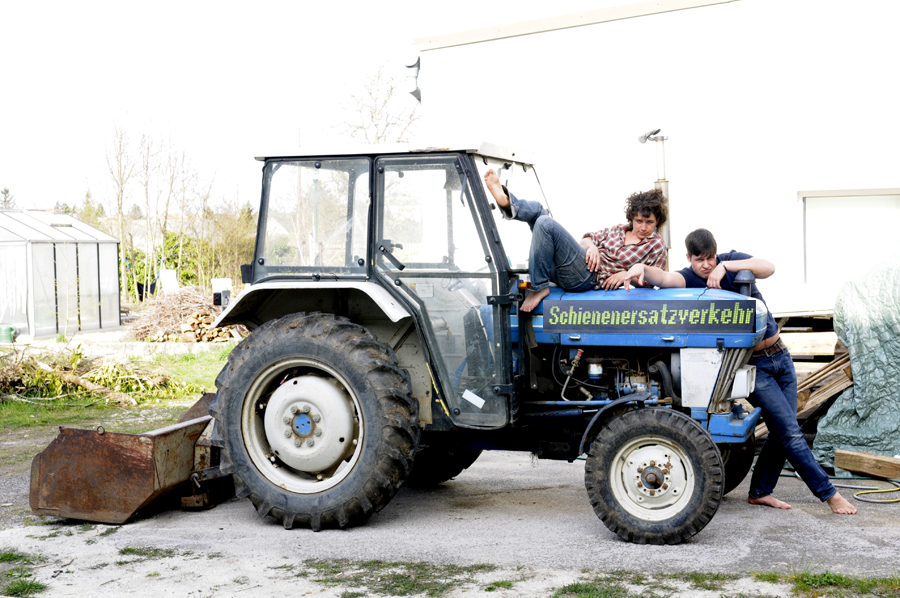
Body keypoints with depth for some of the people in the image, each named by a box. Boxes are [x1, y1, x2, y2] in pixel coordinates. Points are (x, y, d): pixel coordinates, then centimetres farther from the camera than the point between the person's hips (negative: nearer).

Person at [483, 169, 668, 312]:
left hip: (588, 277, -7)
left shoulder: (657, 246, 7)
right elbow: (588, 237, 23)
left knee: (546, 223, -25)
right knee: (535, 209, 2)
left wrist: (626, 273, -11)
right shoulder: (618, 230, 23)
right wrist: (591, 245, 0)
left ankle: (539, 288, -21)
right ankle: (505, 200, -30)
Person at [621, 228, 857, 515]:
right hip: (751, 365, -4)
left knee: (782, 432, 7)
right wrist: (642, 268, -49)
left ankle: (760, 491, 20)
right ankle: (828, 493, 3)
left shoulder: (732, 260, 2)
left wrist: (726, 266, -26)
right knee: (790, 431, -7)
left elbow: (768, 268, -16)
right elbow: (665, 279, -29)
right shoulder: (689, 278, -7)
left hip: (779, 354, 4)